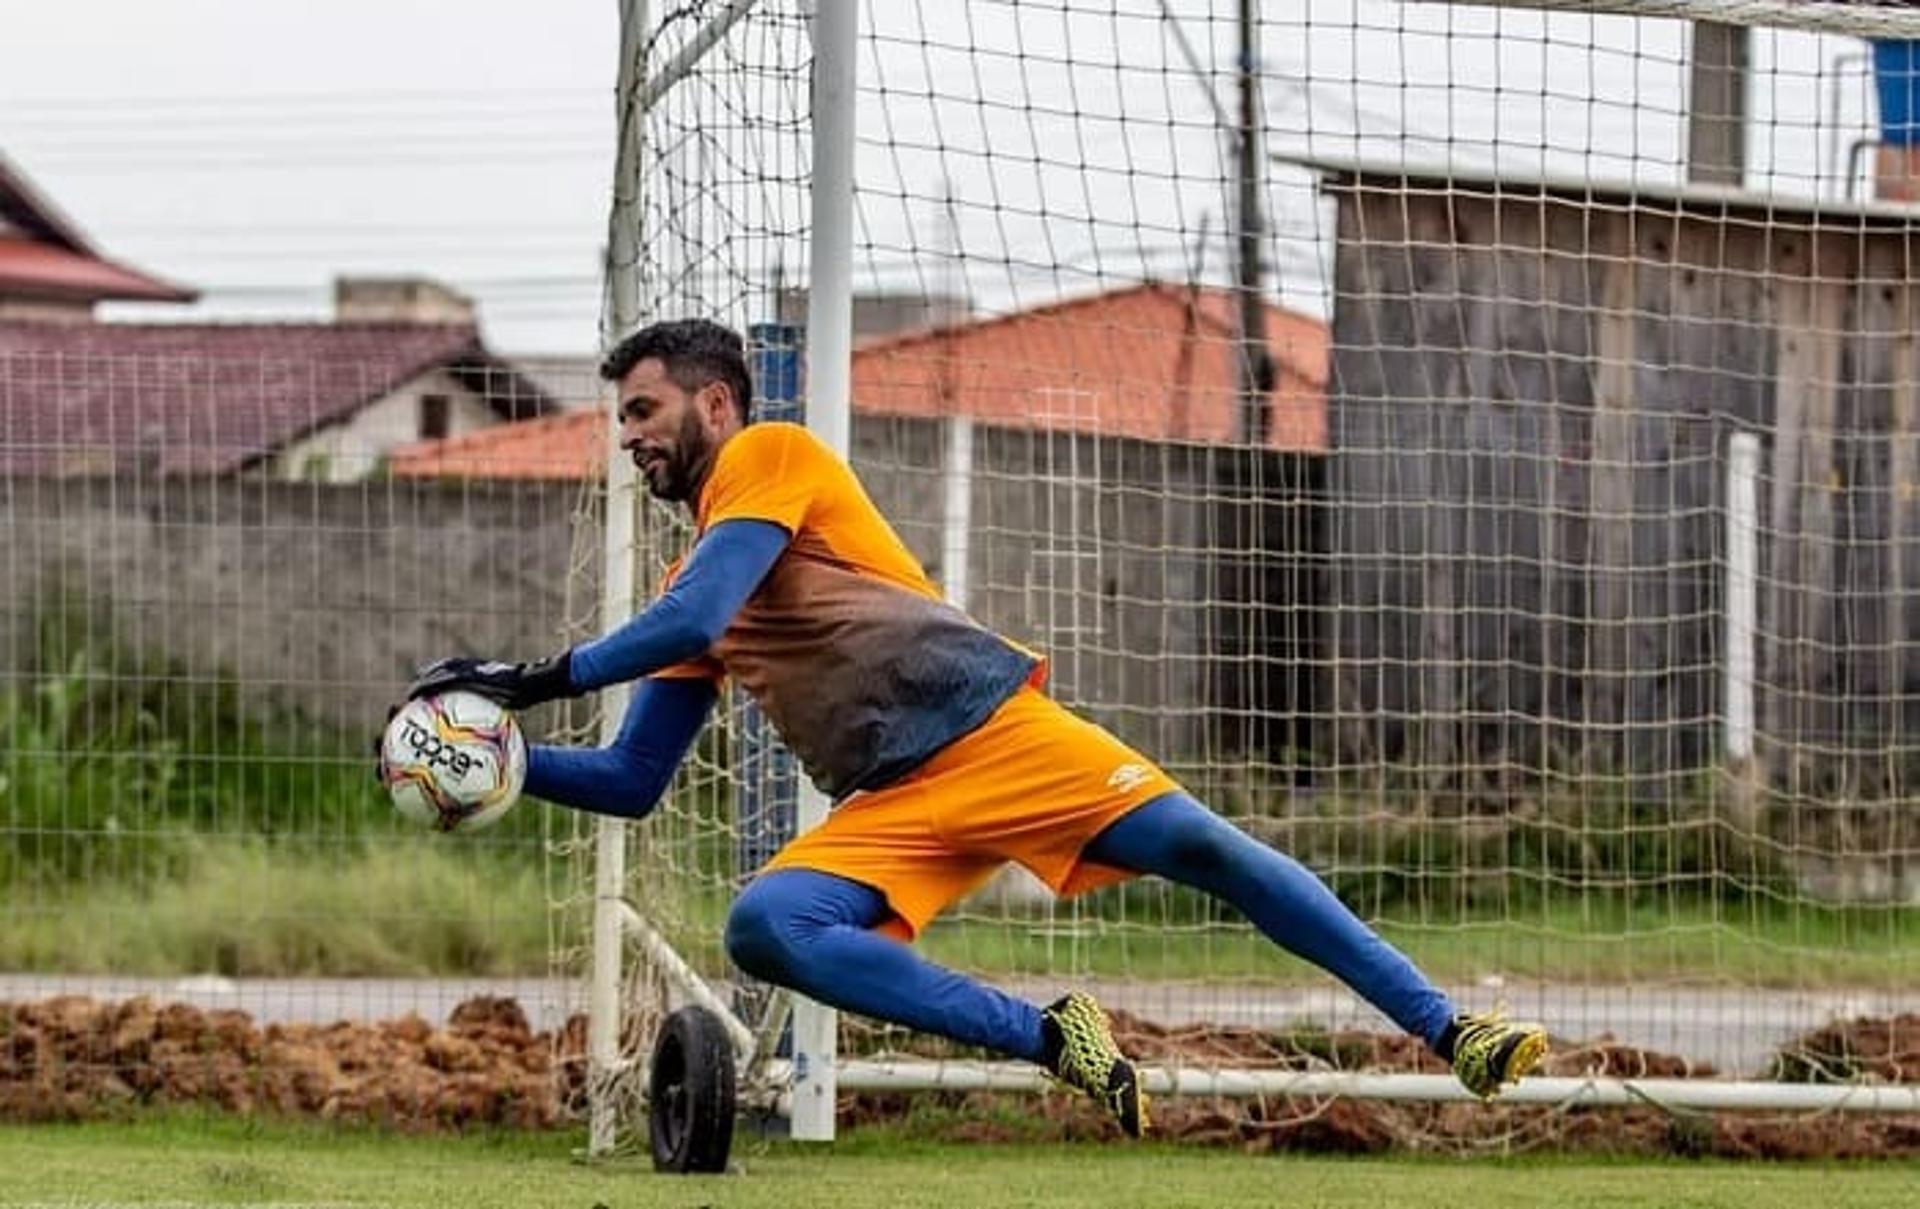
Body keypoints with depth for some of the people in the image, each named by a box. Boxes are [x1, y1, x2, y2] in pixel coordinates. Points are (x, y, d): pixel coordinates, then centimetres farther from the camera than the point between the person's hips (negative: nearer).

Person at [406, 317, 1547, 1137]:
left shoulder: (773, 456, 4)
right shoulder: (689, 590, 26)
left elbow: (693, 619, -10)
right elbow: (630, 780, 25)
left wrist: (535, 679, -5)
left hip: (997, 727, -6)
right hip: (893, 811, 6)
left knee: (1204, 847, -20)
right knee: (765, 925, -23)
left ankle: (1449, 1030, -15)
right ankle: (1051, 1039, -24)